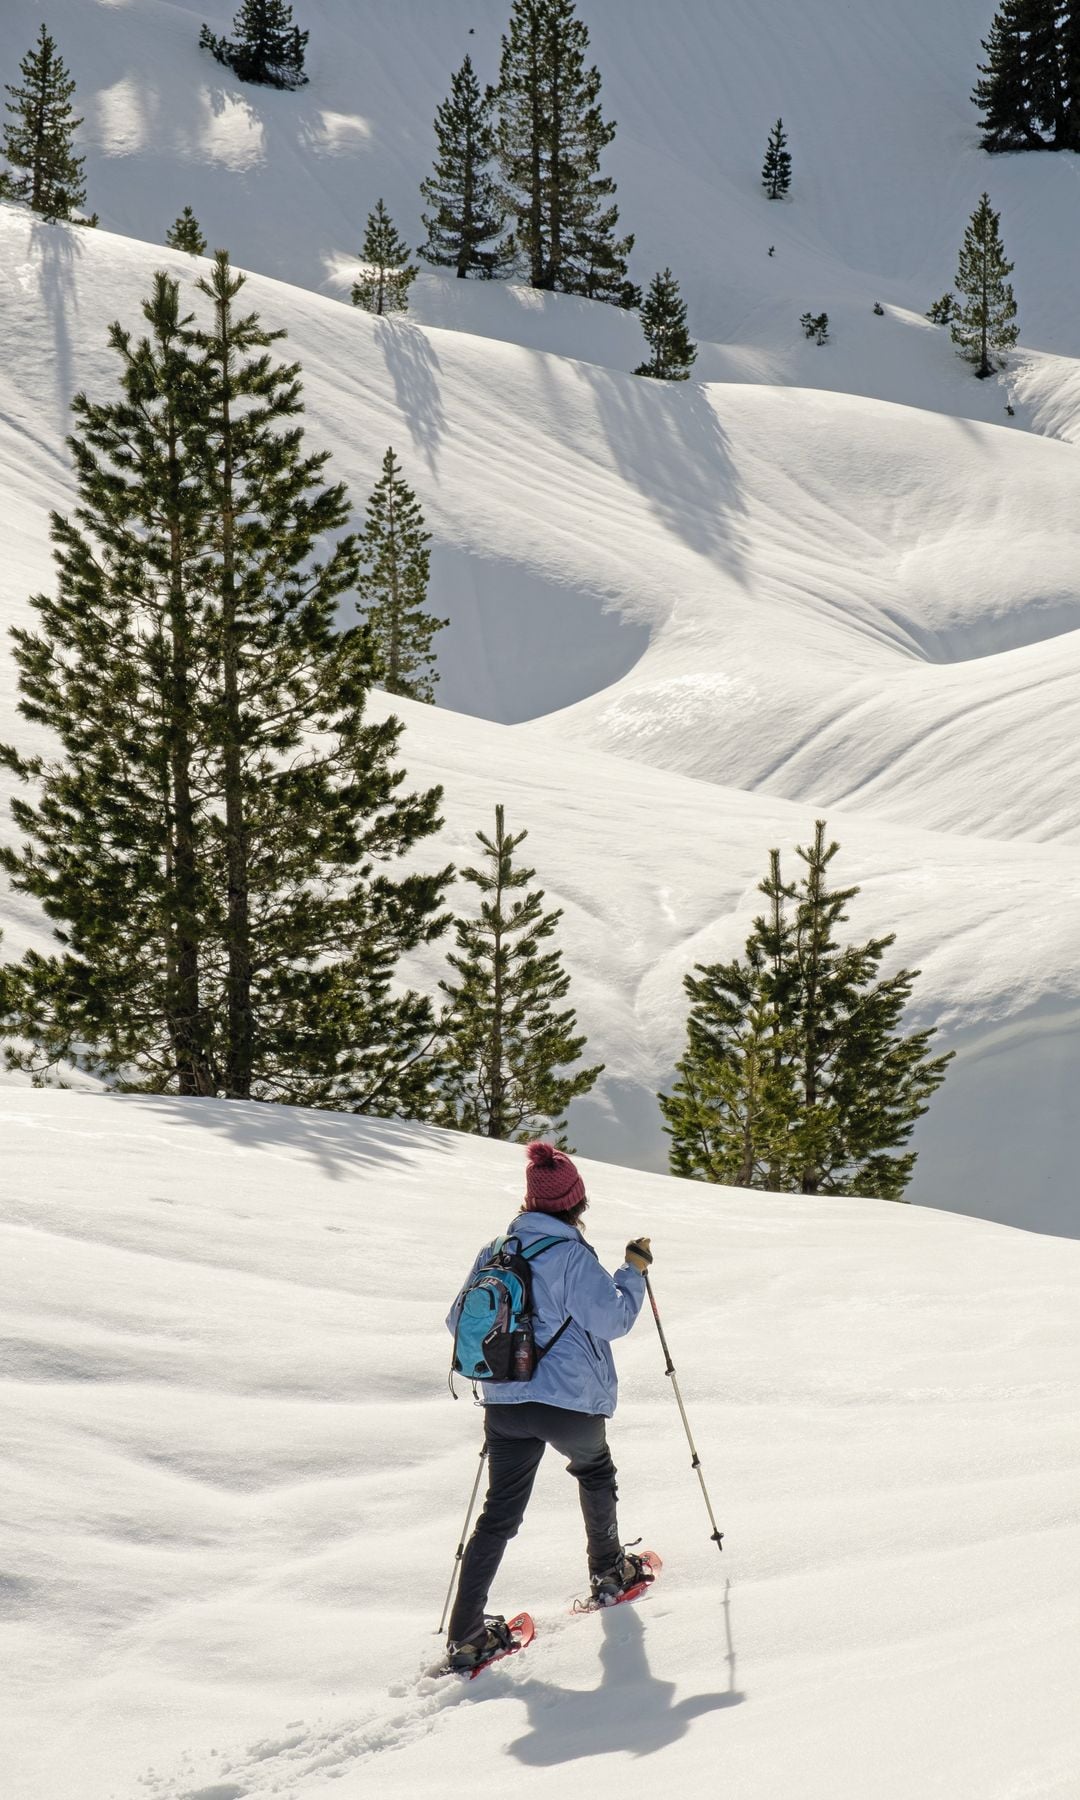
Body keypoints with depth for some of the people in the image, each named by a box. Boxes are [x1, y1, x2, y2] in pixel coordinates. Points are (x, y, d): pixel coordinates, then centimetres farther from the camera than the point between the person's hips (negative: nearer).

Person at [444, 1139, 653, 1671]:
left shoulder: (494, 1253, 4)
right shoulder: (572, 1256, -14)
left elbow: (459, 1321, 11)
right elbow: (612, 1319, -15)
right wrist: (633, 1271, -1)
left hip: (504, 1403, 4)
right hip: (572, 1402, -4)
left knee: (499, 1513, 5)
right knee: (595, 1471, 28)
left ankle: (465, 1635, -3)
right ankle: (608, 1572, 44)